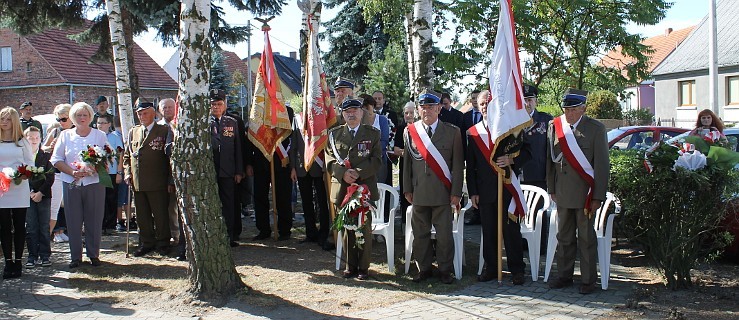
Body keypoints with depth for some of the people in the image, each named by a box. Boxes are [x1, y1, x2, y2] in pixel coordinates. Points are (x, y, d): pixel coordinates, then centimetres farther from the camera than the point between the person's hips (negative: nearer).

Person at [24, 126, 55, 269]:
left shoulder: (47, 156, 4)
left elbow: (50, 177, 0)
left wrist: (40, 192, -9)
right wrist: (30, 193, -8)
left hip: (43, 196, 0)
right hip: (28, 196, 0)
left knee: (44, 227, 3)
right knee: (30, 228, 2)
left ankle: (45, 255, 9)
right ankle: (32, 256, 9)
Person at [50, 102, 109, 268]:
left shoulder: (100, 135, 6)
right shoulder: (65, 135, 9)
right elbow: (56, 159, 5)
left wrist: (92, 170, -15)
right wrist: (72, 172, -11)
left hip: (94, 182, -1)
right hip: (71, 184, 1)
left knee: (94, 221, 2)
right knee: (73, 221, 3)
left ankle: (94, 255, 13)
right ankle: (75, 256, 12)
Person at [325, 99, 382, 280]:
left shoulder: (373, 133, 6)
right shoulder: (334, 134, 11)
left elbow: (376, 161, -2)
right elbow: (329, 160, 5)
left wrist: (358, 173, -15)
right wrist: (343, 173, -13)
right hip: (342, 189, 2)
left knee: (364, 229, 1)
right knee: (347, 229, 7)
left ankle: (363, 267, 10)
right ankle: (351, 265, 17)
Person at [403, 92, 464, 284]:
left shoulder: (452, 132, 2)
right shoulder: (410, 131, 7)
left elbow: (458, 165, 1)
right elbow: (406, 162, 9)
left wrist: (456, 192, -5)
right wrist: (407, 189, 5)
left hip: (443, 193, -2)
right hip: (419, 193, 2)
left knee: (444, 234, 3)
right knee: (420, 234, 8)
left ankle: (445, 270, 16)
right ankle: (423, 269, 20)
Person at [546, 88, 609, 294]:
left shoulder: (596, 129, -6)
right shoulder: (554, 126, 5)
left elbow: (602, 164, -6)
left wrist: (598, 197, -9)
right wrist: (551, 189, 9)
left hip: (585, 193, -4)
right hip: (562, 192, 4)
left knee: (586, 237, 5)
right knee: (564, 237, 12)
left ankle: (588, 280, 14)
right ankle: (564, 276, 23)